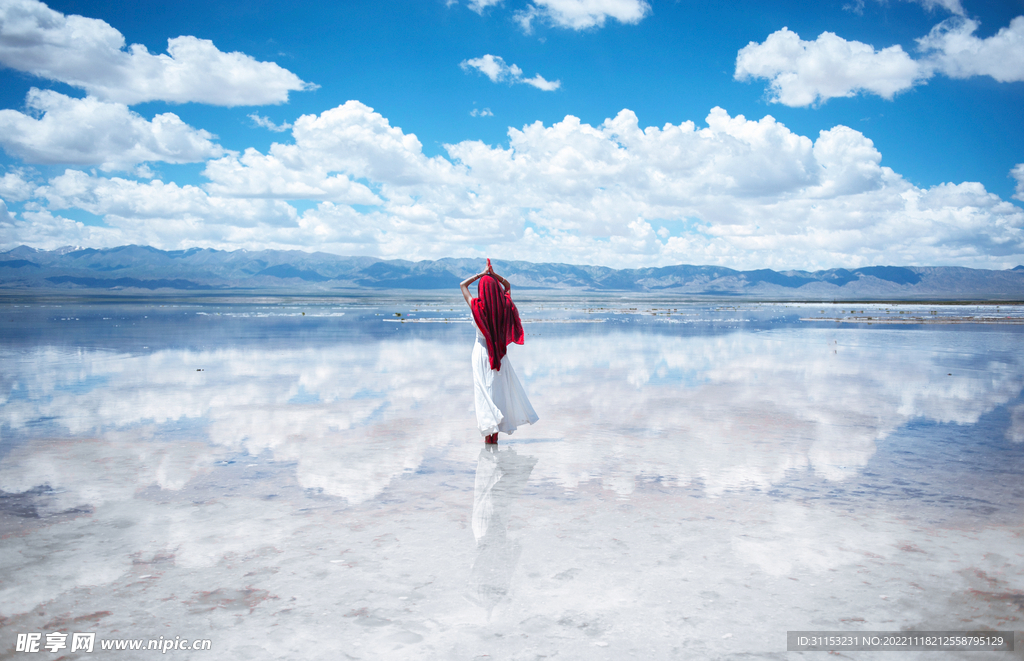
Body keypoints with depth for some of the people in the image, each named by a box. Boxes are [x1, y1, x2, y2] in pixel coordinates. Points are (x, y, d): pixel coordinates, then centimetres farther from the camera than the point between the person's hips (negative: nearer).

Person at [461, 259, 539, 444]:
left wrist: (481, 274, 0)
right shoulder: (504, 306, -7)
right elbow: (507, 286, 14)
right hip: (499, 353, 3)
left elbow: (463, 285, 0)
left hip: (482, 351, -3)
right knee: (499, 389, 11)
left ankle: (488, 432, 1)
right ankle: (495, 432, 15)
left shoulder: (477, 307, -14)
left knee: (484, 391, 3)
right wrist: (494, 274, 5)